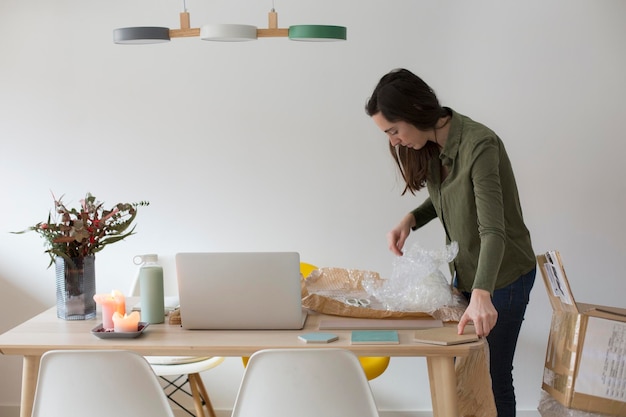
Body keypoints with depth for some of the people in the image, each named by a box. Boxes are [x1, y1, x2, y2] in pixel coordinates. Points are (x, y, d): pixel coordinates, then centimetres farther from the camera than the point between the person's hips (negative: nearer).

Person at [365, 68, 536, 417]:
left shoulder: (479, 144, -27)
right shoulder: (432, 145, -3)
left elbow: (493, 229, -34)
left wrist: (482, 294, -47)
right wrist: (411, 220, -6)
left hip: (502, 275, -7)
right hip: (466, 270, 7)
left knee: (492, 376, 3)